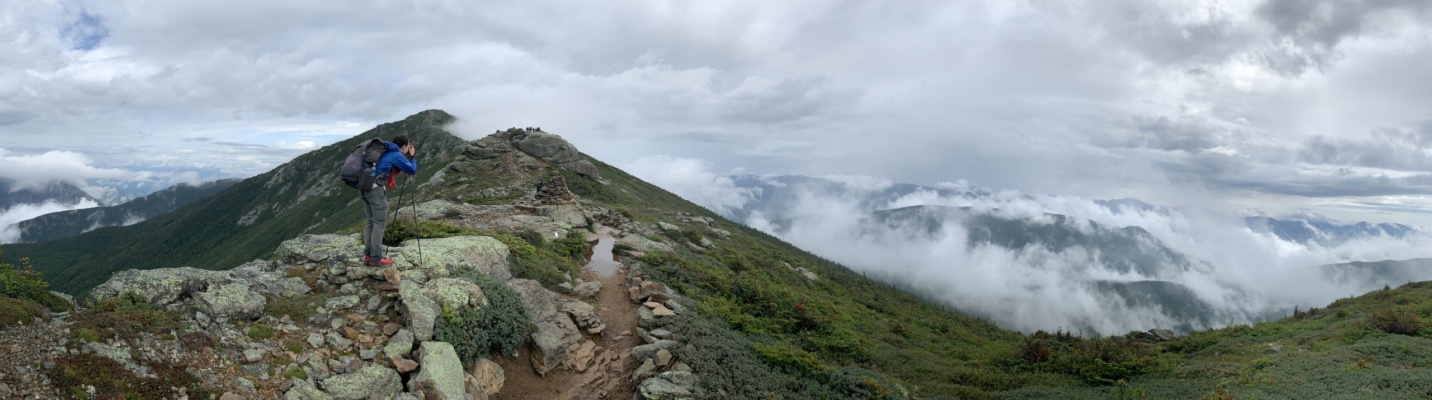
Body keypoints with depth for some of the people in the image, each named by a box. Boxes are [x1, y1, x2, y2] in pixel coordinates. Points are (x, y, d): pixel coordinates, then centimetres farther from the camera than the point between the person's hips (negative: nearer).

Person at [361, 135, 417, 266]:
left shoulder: (386, 152, 22)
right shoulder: (396, 155, -4)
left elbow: (395, 169, 32)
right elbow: (412, 170, 2)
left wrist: (408, 157, 24)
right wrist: (412, 156, 17)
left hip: (365, 187, 9)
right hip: (376, 188, -9)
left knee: (371, 222, 14)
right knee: (379, 223, -3)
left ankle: (368, 255, 16)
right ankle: (376, 258, -1)